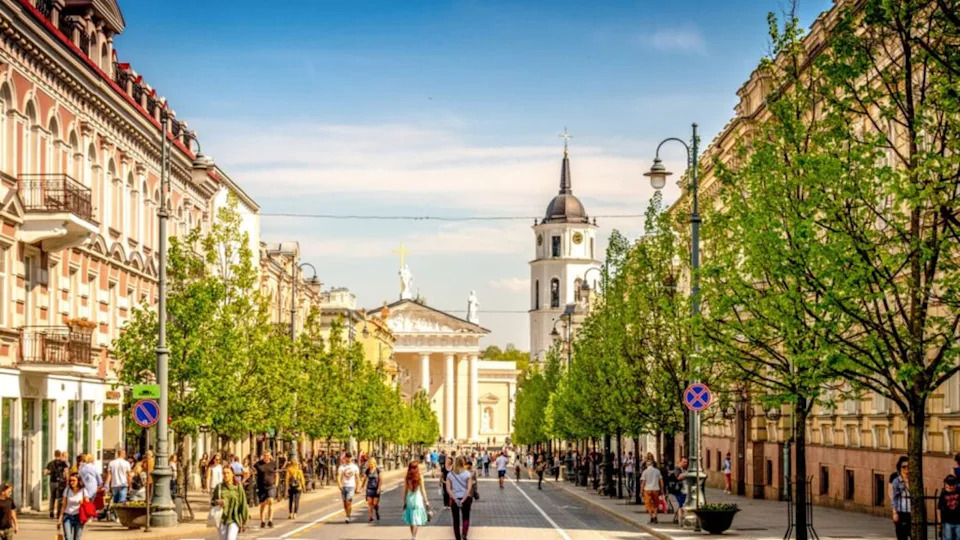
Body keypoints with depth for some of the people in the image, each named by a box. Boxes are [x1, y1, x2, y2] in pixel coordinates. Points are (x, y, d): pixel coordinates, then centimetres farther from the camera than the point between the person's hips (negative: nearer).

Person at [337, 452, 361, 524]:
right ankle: (347, 516, 23)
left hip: (351, 486, -2)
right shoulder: (342, 467, 2)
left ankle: (348, 517, -11)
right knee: (345, 502, 8)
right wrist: (339, 484, -26)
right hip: (343, 486, 2)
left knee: (348, 502, -15)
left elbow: (357, 478, 11)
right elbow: (339, 477, -8)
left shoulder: (355, 467, 5)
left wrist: (357, 488, 9)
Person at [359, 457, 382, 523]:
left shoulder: (378, 470, -4)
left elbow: (380, 480, -4)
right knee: (369, 503, -5)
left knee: (375, 503, -2)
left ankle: (377, 512, 29)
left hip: (376, 489, -2)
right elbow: (364, 479, 11)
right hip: (369, 488, 2)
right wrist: (361, 486, 9)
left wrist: (379, 488, -11)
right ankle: (370, 517, -1)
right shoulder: (367, 470, 3)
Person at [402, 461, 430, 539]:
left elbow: (405, 491, 1)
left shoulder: (407, 478, -2)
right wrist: (426, 501, 2)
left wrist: (404, 502, 11)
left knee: (411, 520, 17)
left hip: (409, 499, 3)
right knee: (417, 520, -2)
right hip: (418, 498, -3)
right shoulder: (420, 477, -8)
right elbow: (423, 490, -6)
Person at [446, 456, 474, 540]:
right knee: (466, 518, 13)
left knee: (456, 520, 12)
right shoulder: (467, 474, -7)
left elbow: (448, 489, -8)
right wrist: (463, 500, -12)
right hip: (465, 498, -1)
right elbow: (469, 489, -13)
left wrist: (455, 499, -11)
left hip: (454, 499, 1)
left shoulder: (450, 474, -3)